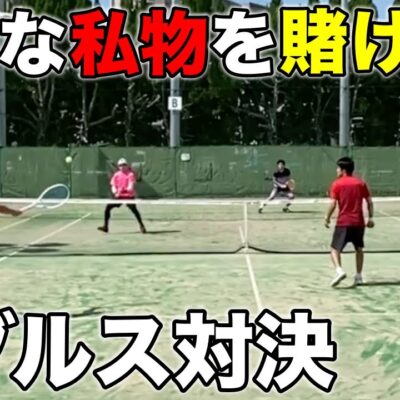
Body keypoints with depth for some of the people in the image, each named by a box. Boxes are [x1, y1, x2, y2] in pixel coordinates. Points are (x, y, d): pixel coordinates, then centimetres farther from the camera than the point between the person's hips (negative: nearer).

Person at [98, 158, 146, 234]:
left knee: (134, 210, -19)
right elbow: (113, 185, 5)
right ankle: (105, 226, 0)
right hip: (119, 196, 4)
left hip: (129, 196, -4)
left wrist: (130, 188, -42)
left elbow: (131, 185, -18)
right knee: (108, 207, -7)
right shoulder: (116, 175, 7)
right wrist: (115, 191, -18)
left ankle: (141, 226, -4)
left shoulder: (130, 174, -5)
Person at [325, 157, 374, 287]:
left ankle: (339, 270, -25)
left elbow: (333, 204, -9)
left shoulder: (337, 184, -3)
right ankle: (359, 276, 21)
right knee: (359, 248, 21)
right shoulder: (361, 183, 7)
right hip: (359, 222, 4)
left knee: (335, 249, -1)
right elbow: (369, 202, 4)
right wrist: (370, 218, 11)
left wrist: (327, 218, 1)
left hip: (343, 223, -4)